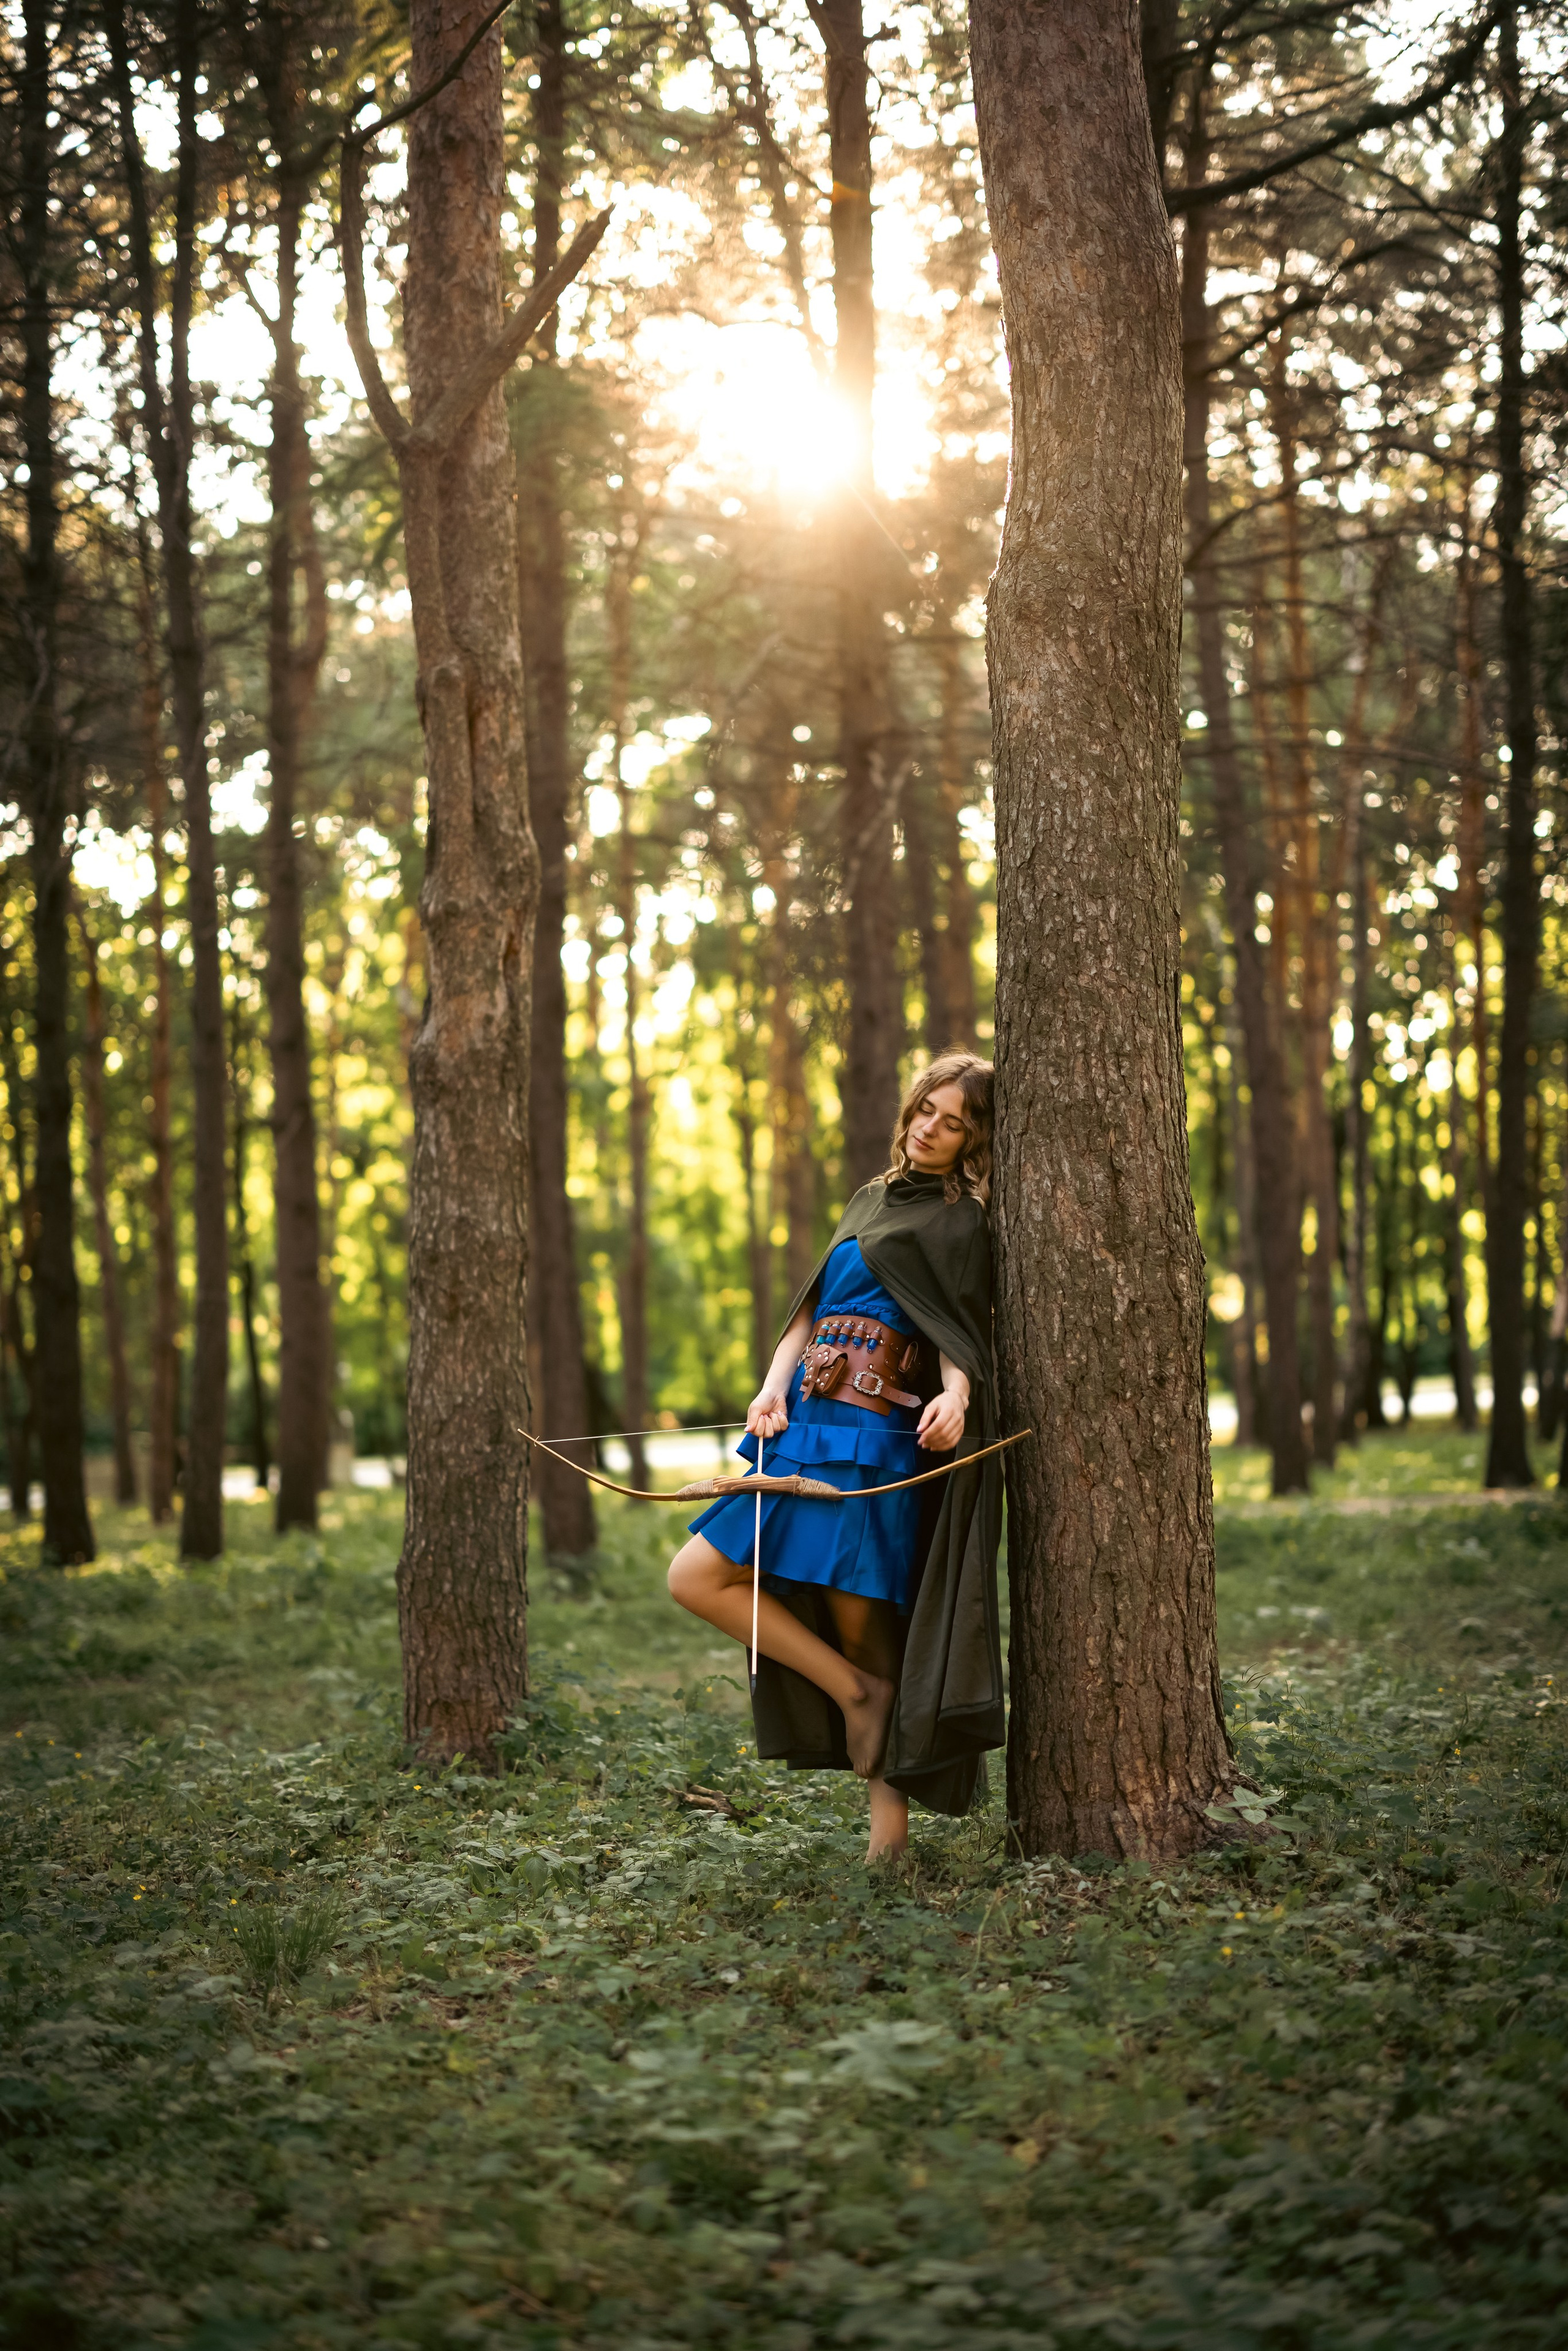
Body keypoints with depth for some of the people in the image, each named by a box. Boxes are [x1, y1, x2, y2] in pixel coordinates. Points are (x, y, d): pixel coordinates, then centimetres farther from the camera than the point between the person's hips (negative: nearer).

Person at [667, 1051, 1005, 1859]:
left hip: (877, 1433, -8)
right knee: (695, 1577, 1)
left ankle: (890, 1823, 0)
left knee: (860, 1625, -9)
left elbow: (960, 1335, -7)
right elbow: (811, 1309, 15)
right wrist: (773, 1388, -3)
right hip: (806, 1425, 8)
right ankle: (855, 1694, 3)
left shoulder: (963, 1220, 1)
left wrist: (956, 1395, -30)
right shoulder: (871, 1201, 21)